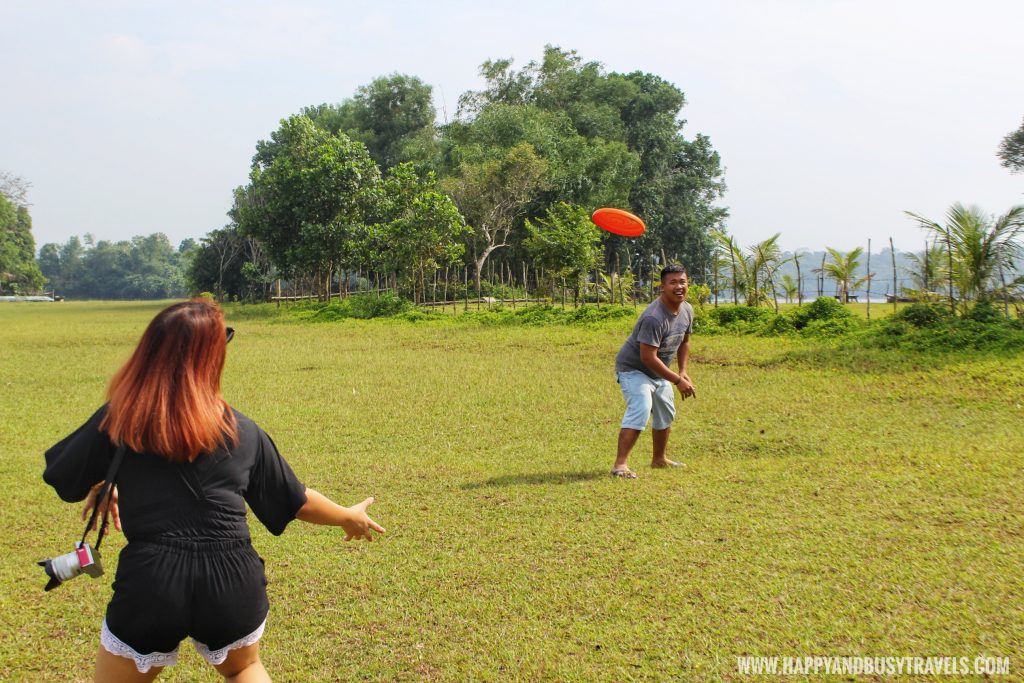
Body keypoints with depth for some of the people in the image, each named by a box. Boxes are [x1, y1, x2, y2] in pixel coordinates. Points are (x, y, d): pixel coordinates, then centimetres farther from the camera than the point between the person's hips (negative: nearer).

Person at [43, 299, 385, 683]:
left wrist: (98, 487, 28)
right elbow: (294, 501, 14)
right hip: (232, 582, 2)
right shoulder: (243, 431, 3)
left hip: (150, 583, -2)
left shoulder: (119, 419, -4)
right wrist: (349, 517, 31)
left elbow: (61, 478, 7)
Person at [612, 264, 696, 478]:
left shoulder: (687, 310, -3)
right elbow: (648, 357, -33)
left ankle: (659, 459, 38)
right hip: (633, 368, -9)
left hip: (659, 373, 9)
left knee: (666, 414, 19)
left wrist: (683, 372, 3)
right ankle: (620, 464, -27)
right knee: (640, 411, -26)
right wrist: (678, 381, -30)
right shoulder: (654, 317, -32)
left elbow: (684, 341, 15)